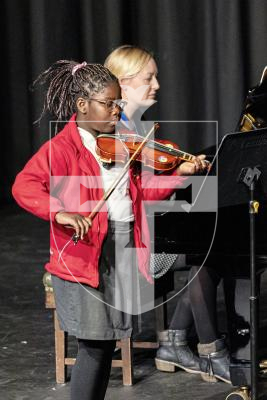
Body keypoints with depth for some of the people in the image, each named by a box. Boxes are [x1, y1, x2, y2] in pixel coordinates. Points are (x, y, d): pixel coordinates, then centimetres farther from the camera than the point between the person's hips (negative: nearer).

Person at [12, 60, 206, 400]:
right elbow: (23, 187, -22)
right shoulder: (62, 148, -11)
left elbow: (143, 190, 11)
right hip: (83, 254, -6)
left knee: (107, 342, 13)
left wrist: (179, 174, -2)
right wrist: (60, 212, -36)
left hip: (123, 251, 6)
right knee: (94, 345, -7)